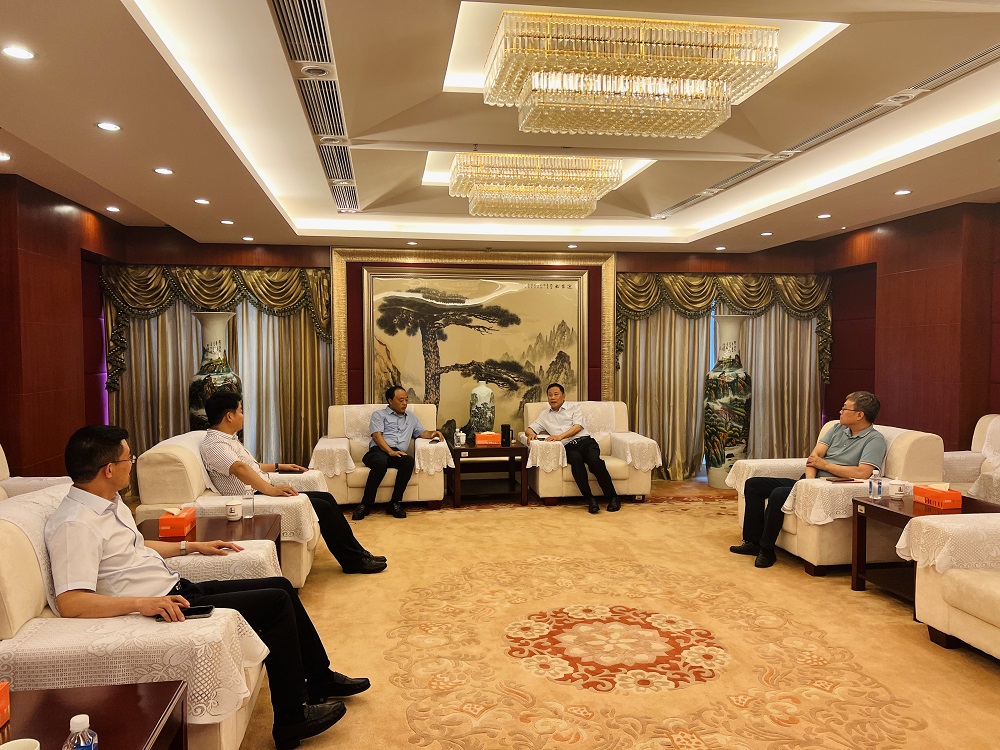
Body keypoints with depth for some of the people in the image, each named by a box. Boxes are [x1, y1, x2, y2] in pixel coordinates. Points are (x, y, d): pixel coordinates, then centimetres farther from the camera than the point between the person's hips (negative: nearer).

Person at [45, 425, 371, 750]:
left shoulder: (108, 502, 10)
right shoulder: (74, 525, -21)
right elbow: (70, 604, -29)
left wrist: (192, 546, 25)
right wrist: (141, 603, -38)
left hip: (179, 589, 10)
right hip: (161, 607, -10)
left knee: (281, 586, 10)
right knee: (276, 602, -13)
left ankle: (321, 679, 25)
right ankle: (292, 720, -2)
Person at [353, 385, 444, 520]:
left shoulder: (411, 417, 31)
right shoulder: (379, 415, 15)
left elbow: (422, 433, 28)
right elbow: (377, 435, -1)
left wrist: (433, 433, 3)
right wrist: (391, 452, -17)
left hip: (398, 454, 3)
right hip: (379, 450, -3)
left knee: (409, 461, -33)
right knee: (381, 463, -39)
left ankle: (395, 503, -28)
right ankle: (365, 504, -30)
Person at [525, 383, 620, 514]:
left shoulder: (575, 407, 17)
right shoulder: (545, 416, 27)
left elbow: (578, 426, 1)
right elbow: (529, 429, 21)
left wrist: (560, 436, -16)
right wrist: (531, 434, -6)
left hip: (585, 440, -1)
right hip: (569, 447, 1)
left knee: (594, 460, -33)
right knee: (576, 459, -36)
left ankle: (612, 497, -27)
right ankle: (589, 499, -36)